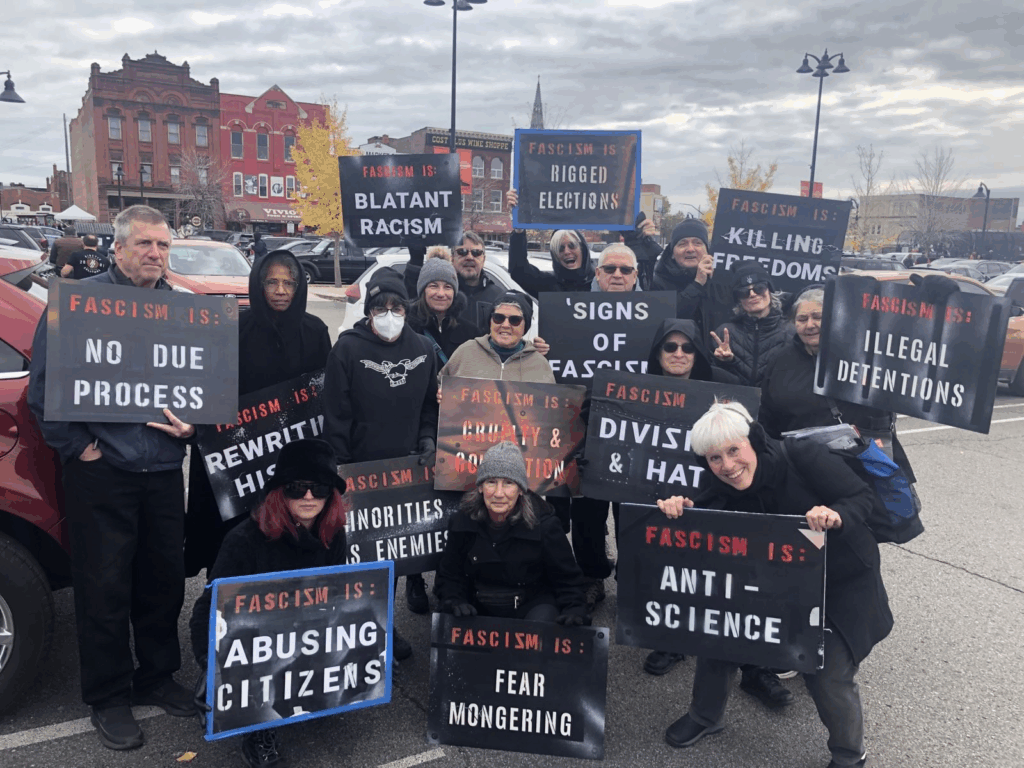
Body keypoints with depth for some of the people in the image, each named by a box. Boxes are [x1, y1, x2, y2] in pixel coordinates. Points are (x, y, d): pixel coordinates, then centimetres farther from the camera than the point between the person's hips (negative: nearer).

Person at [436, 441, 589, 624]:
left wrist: (573, 611, -20)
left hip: (532, 605, -4)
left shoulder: (544, 525, -10)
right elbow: (449, 575, 7)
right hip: (479, 608, 4)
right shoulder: (462, 522, -3)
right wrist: (455, 603, -12)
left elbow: (568, 579, -2)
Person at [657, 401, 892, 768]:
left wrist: (836, 516, -41)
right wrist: (676, 509, -38)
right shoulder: (719, 488, -13)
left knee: (828, 674, -8)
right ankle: (706, 715, 29)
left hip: (841, 585, -4)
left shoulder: (802, 458, -26)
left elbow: (861, 496, -20)